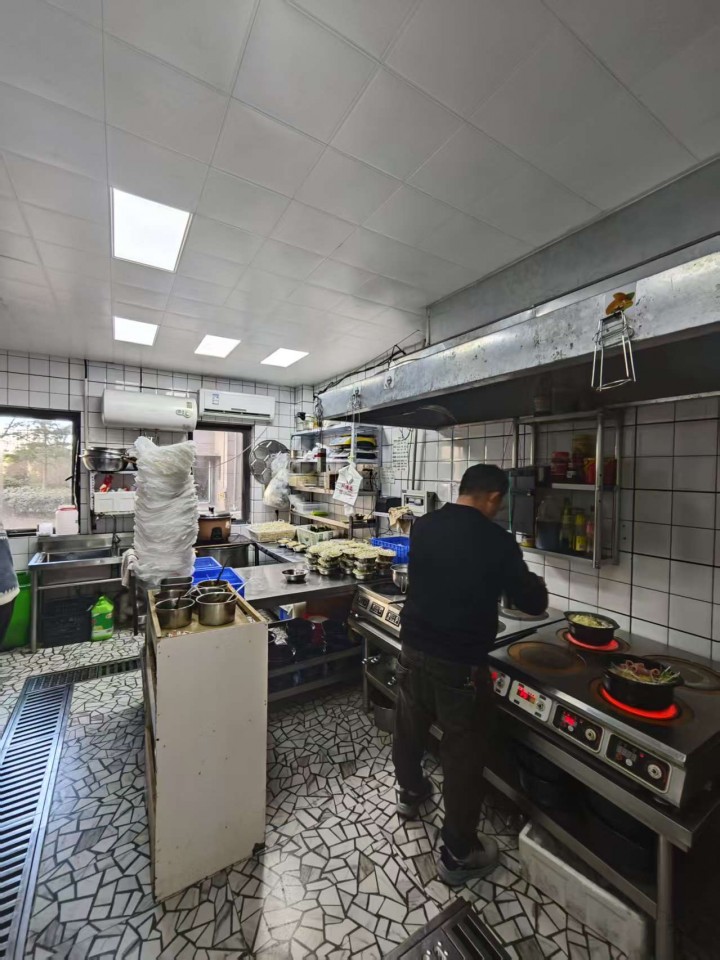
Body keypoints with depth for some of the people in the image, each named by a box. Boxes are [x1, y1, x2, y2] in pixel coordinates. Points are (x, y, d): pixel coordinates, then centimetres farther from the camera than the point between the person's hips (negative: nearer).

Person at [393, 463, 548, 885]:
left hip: (414, 651, 6)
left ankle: (411, 793, 55)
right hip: (460, 664, -5)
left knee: (410, 729, 28)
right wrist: (532, 582, 14)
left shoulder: (423, 527, -5)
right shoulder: (497, 541, -18)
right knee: (464, 755, 17)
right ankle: (458, 854, 37)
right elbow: (534, 603, -8)